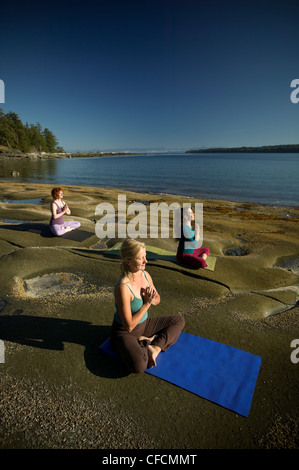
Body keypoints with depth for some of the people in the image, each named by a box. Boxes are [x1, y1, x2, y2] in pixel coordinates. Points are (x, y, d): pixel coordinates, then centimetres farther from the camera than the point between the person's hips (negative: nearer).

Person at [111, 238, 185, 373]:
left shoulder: (145, 274, -8)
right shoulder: (123, 287, -32)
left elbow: (157, 299, 9)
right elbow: (129, 326, -26)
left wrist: (152, 299, -15)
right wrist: (147, 303, -21)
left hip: (144, 325, 8)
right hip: (125, 332, -7)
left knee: (179, 320, 6)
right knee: (139, 365, -34)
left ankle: (155, 348, -7)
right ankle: (149, 343, -3)